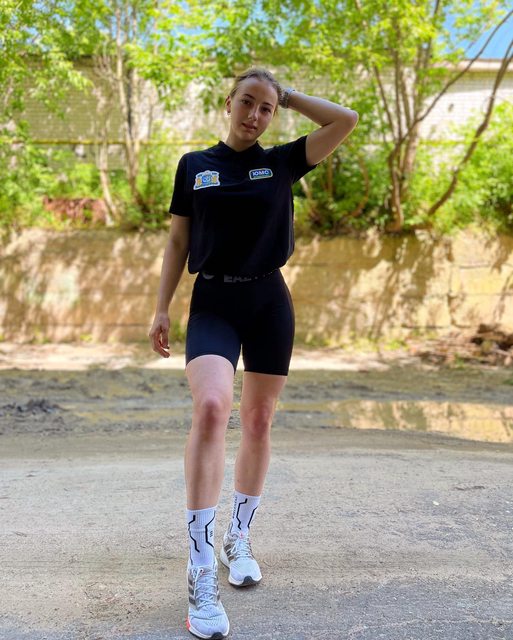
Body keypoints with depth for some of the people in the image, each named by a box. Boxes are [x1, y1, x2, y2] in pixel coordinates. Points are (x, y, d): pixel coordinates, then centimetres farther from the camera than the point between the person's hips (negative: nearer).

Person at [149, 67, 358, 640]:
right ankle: (201, 573, -21)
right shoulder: (193, 166, 8)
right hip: (212, 302, -2)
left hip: (269, 302, 2)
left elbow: (346, 120, 0)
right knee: (210, 406, -25)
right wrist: (162, 309, 4)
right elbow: (177, 242, 9)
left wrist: (288, 95, 9)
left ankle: (238, 541, 25)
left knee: (258, 421, 6)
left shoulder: (283, 162, 8)